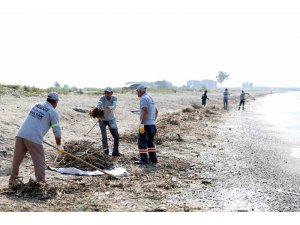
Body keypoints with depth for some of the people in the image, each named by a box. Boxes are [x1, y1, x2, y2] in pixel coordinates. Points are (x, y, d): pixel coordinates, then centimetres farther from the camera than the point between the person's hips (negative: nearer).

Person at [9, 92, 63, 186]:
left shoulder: (36, 105, 21)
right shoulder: (53, 112, 2)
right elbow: (57, 132, 1)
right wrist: (59, 146, 14)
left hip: (21, 135, 6)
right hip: (34, 139, -6)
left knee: (17, 159, 17)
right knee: (40, 163, 6)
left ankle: (13, 179, 30)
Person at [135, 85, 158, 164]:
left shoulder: (143, 98, -12)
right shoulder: (150, 98, 18)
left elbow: (145, 111, -23)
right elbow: (156, 111, 24)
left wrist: (141, 124, -23)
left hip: (146, 124, -9)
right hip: (152, 124, 9)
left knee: (142, 142, -4)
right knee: (150, 141, 16)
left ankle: (144, 159, -5)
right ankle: (153, 158, 16)